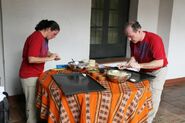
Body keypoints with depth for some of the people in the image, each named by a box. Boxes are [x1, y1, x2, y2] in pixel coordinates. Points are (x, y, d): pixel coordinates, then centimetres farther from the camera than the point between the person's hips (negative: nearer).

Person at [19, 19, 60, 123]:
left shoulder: (44, 38, 7)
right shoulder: (36, 38, -23)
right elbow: (31, 59, -31)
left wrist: (52, 55, 2)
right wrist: (50, 58, -22)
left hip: (37, 74, 9)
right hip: (29, 76, -9)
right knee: (32, 103, 2)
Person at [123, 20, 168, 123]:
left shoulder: (154, 40, -30)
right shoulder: (133, 41, -10)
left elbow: (160, 63, -32)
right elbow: (134, 56, 3)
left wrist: (139, 65, -36)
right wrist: (129, 63, -20)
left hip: (157, 71, -6)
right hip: (143, 71, 6)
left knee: (152, 98, -5)